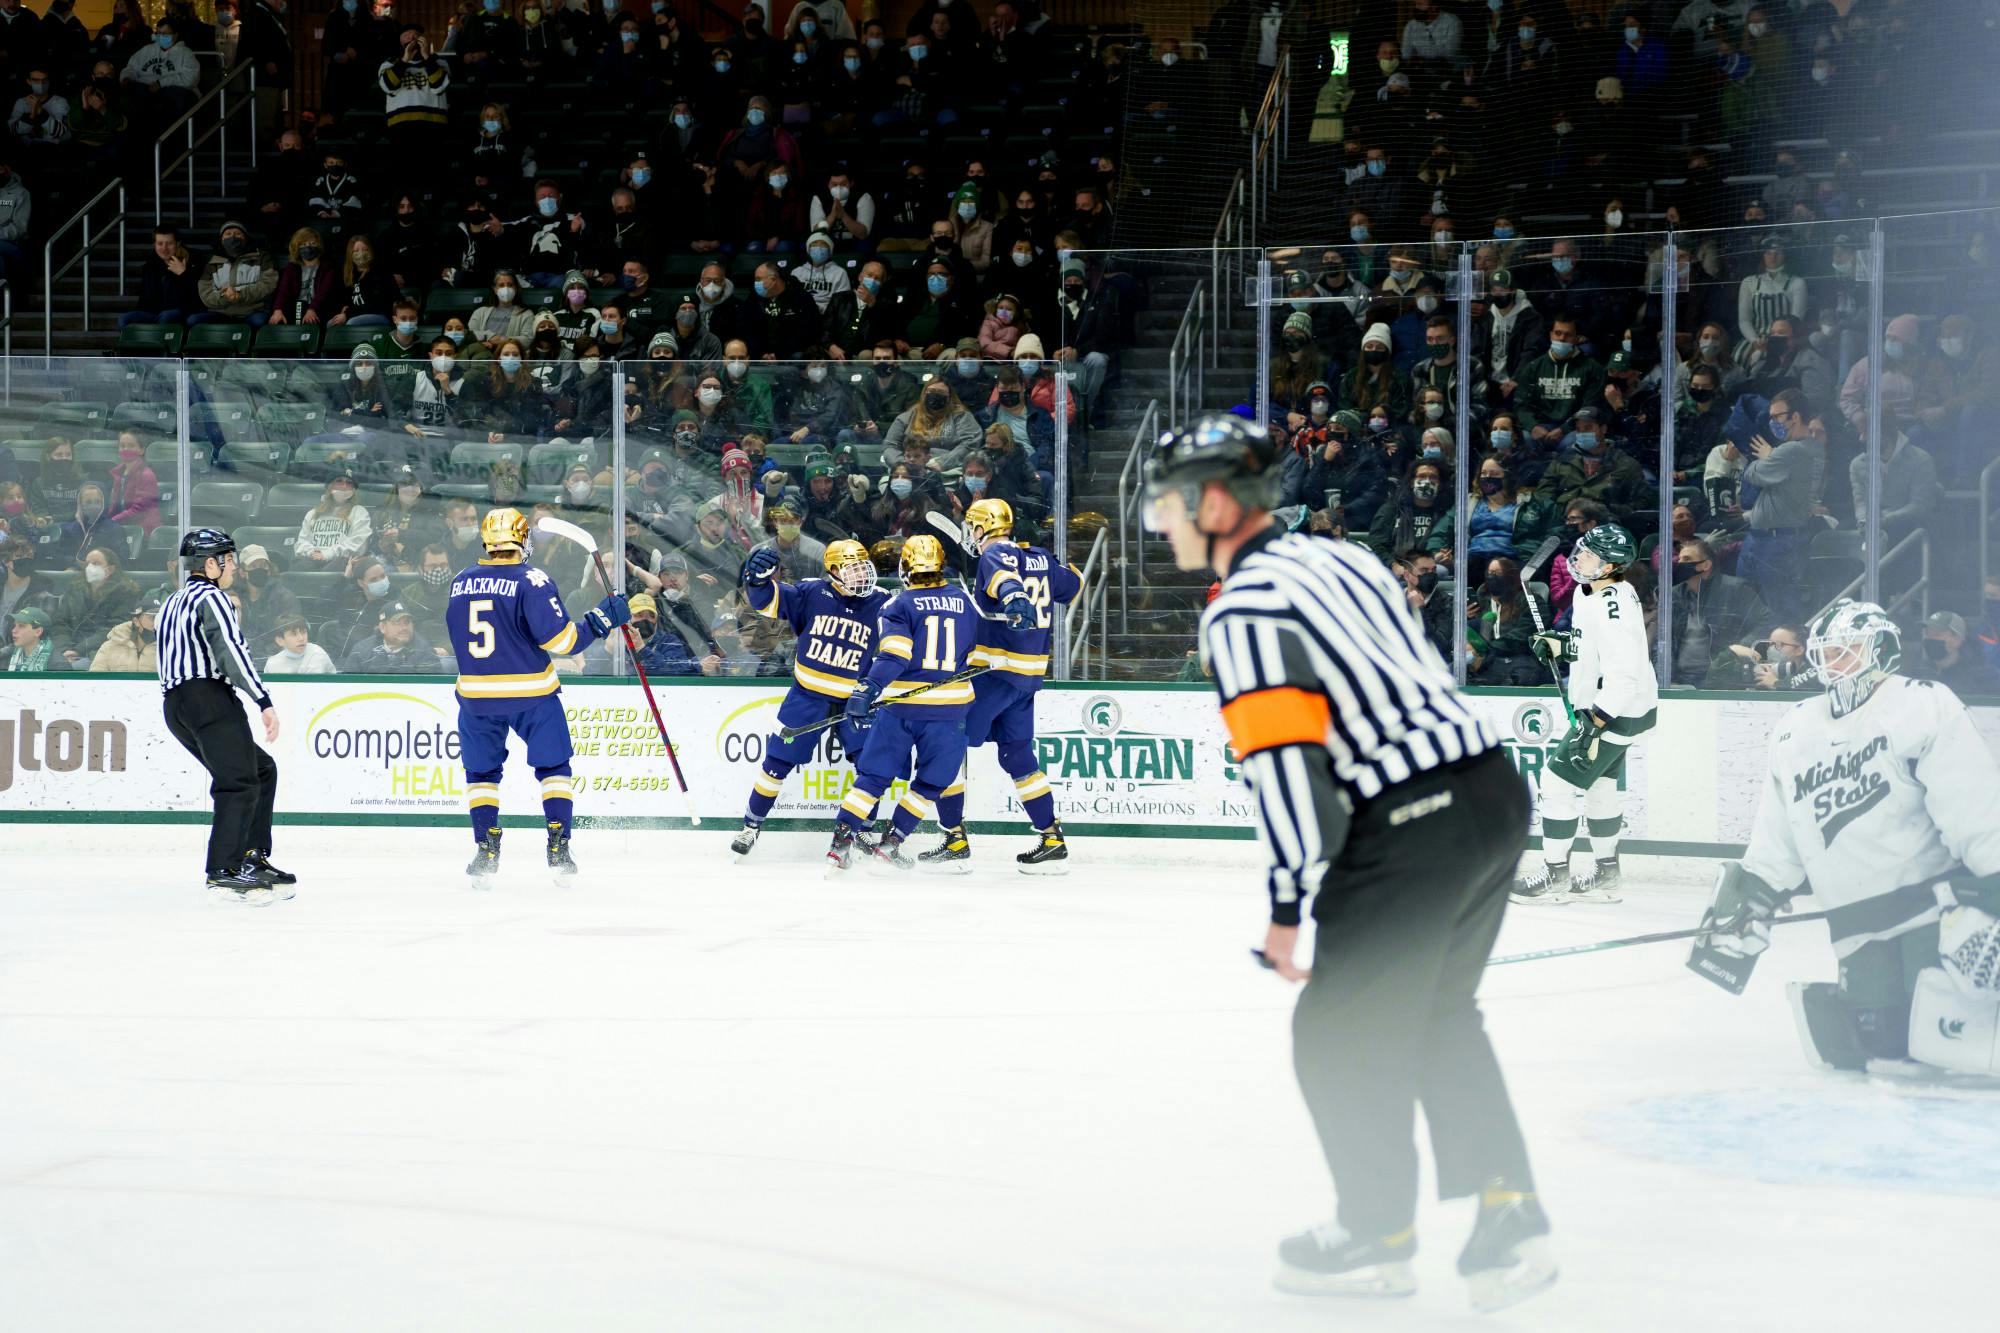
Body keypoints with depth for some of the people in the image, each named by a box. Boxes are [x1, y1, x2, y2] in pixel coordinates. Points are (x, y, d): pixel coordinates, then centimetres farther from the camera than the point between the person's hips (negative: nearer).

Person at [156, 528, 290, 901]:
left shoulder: (172, 603, 25)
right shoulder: (212, 597, -5)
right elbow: (231, 651, -17)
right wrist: (264, 701, -21)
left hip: (176, 706, 10)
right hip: (208, 696, -10)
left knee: (263, 770, 16)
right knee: (239, 781, -14)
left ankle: (253, 858, 11)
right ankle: (224, 872, -25)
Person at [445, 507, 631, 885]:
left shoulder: (460, 583, 5)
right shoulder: (532, 581, -12)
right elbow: (561, 639, -17)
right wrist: (606, 616, -8)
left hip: (476, 695, 3)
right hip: (531, 694, -3)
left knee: (481, 771, 17)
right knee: (553, 767, 13)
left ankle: (486, 852, 7)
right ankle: (558, 849, 4)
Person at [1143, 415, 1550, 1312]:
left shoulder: (1243, 611, -10)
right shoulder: (1341, 558, 18)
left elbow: (1284, 758, -18)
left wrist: (1286, 905, -13)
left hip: (1411, 829, -9)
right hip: (1497, 791, 9)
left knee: (1342, 1037, 8)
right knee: (1439, 1014, 22)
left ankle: (1378, 1236, 22)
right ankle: (1507, 1213, 17)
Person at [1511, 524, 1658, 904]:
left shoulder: (1612, 607, -27)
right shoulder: (1590, 593, 5)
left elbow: (1624, 674, -29)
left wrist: (1594, 722, -28)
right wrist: (1559, 644, 7)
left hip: (1617, 711, -10)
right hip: (1603, 706, 10)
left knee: (1559, 782, -5)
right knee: (1601, 785, 18)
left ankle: (1555, 876, 4)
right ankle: (1606, 877, 29)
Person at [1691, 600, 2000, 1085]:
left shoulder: (1923, 707, -5)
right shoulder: (1794, 733, 15)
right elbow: (1776, 845, 19)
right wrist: (1748, 901, 12)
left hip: (1941, 905, -5)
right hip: (1861, 931, 6)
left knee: (1945, 1034, -20)